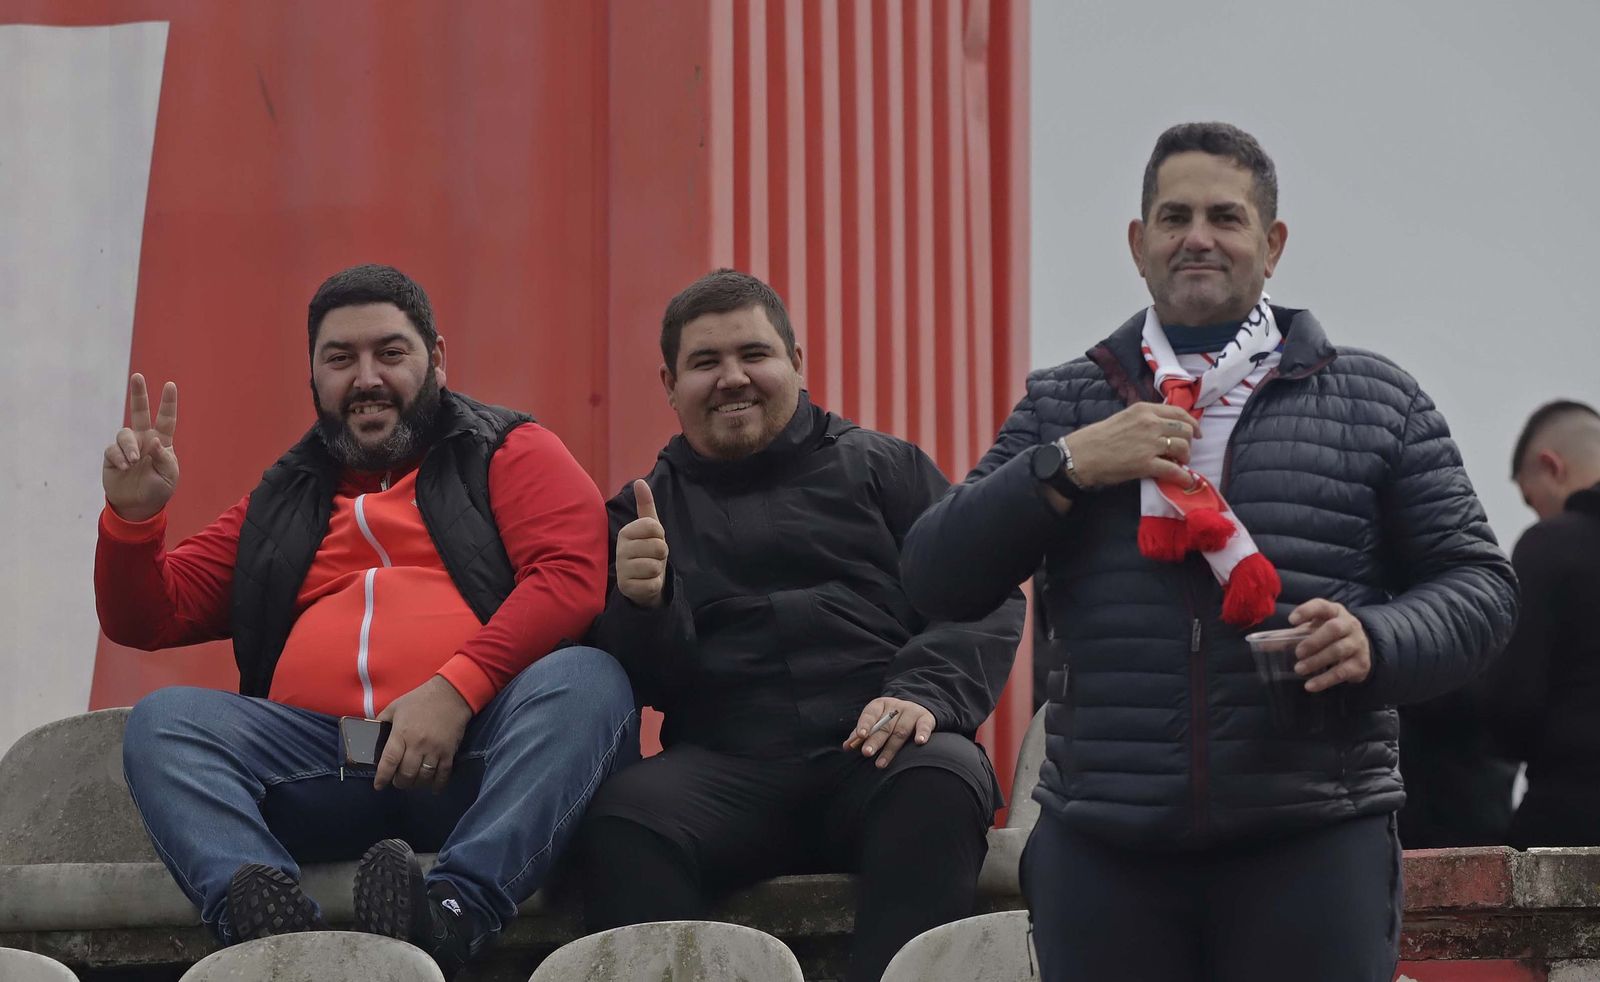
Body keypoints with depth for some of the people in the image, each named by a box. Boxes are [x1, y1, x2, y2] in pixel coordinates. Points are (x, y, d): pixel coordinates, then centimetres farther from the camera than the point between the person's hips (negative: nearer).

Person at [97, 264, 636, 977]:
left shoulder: (505, 452, 17)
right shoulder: (281, 504, 28)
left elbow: (571, 574, -2)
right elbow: (145, 618, 27)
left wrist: (455, 688, -17)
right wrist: (132, 516, 5)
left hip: (472, 751, -3)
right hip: (319, 755, 3)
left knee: (586, 679, -32)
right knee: (163, 721, -21)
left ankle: (454, 912, -52)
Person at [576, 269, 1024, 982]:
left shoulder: (880, 467, 19)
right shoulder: (644, 510, 22)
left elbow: (985, 597, 9)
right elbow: (643, 682, 14)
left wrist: (924, 694, -11)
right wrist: (640, 603, -10)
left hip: (876, 756, 0)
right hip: (726, 767, 1)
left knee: (941, 782, -37)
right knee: (623, 818, -32)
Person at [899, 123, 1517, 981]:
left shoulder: (1376, 402, 12)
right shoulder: (1061, 407, 15)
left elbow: (1477, 584, 10)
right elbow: (934, 581, 7)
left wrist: (1376, 642, -11)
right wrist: (1065, 466, -7)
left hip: (1313, 843, -1)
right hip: (1104, 845, 1)